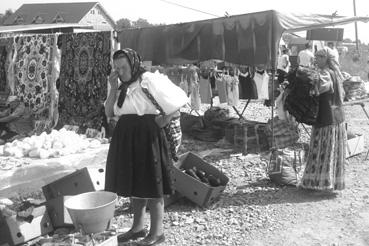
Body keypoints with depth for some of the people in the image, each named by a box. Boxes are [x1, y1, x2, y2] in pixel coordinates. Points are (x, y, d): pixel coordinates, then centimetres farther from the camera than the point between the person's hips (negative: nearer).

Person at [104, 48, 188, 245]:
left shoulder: (149, 80, -10)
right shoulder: (123, 87, 12)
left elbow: (179, 98, -11)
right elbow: (109, 113, 6)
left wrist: (166, 119, -10)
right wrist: (113, 88, -2)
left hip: (147, 136, -8)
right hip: (126, 138, 8)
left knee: (151, 185, 0)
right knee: (134, 184, 14)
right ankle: (138, 227, 28)